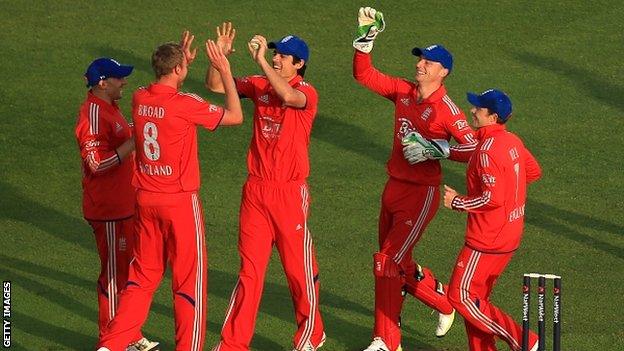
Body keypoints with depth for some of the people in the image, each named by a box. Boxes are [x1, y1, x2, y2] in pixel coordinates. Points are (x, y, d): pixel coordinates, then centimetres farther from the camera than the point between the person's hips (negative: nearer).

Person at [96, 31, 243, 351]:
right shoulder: (184, 104, -17)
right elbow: (235, 116, -8)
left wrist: (182, 59, 22)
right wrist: (224, 70, -4)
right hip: (180, 202, -6)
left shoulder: (140, 99, 1)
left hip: (146, 201, 6)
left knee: (143, 275, 14)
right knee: (189, 278, 5)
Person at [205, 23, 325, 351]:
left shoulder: (306, 93, -9)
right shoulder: (259, 85, 6)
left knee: (299, 267, 7)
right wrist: (221, 55, -13)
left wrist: (260, 60, -32)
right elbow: (215, 85, 4)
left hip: (290, 192, -4)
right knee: (250, 267, 6)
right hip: (255, 191, 4)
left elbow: (288, 96, -32)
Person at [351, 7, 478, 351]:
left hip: (421, 193, -7)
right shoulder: (403, 91, 3)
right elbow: (364, 74, 7)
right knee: (398, 262, 18)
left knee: (388, 262, -7)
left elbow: (474, 148, -21)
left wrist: (437, 149, -27)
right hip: (393, 189, 7)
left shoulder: (445, 108, -16)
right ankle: (443, 300, 41)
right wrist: (365, 38, -5)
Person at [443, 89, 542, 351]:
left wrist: (457, 202, -14)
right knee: (476, 296, 17)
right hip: (510, 235, 9)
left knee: (461, 296, -1)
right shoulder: (512, 141, 6)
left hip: (488, 240, -9)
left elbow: (493, 198, -27)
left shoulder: (488, 150, -22)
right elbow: (534, 171, 20)